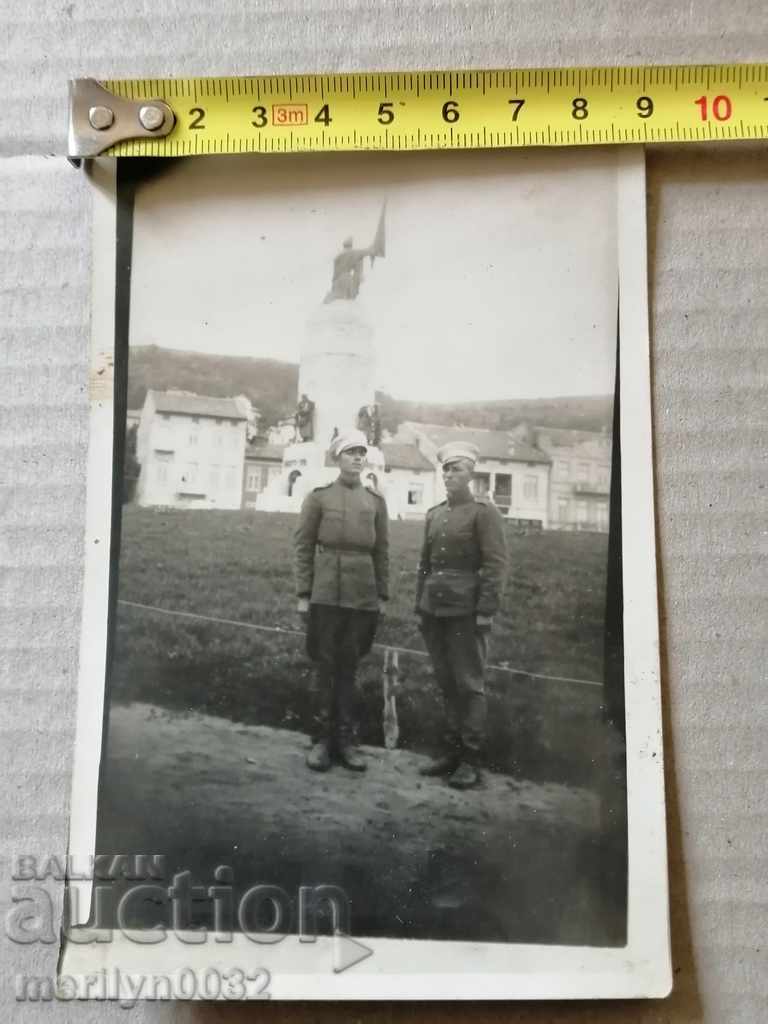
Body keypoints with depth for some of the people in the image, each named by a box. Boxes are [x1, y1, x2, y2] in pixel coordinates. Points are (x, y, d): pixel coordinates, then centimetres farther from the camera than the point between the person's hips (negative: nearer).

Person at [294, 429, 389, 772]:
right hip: (326, 594, -2)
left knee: (349, 667, 8)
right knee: (325, 666, 3)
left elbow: (381, 551, 10)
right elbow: (302, 547, 0)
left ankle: (344, 740, 16)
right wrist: (303, 594, -4)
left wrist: (382, 596, 7)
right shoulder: (318, 497, 1)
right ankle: (321, 740, 12)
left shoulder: (375, 500, 8)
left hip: (363, 597, 2)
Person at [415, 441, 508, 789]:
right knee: (446, 681, 11)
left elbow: (496, 564, -10)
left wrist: (486, 611, -15)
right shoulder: (434, 514, 13)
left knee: (469, 683, -1)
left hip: (466, 610, -6)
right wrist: (420, 607, 14)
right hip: (435, 609, 6)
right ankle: (452, 750, 21)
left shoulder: (484, 511, -4)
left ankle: (470, 760, 8)